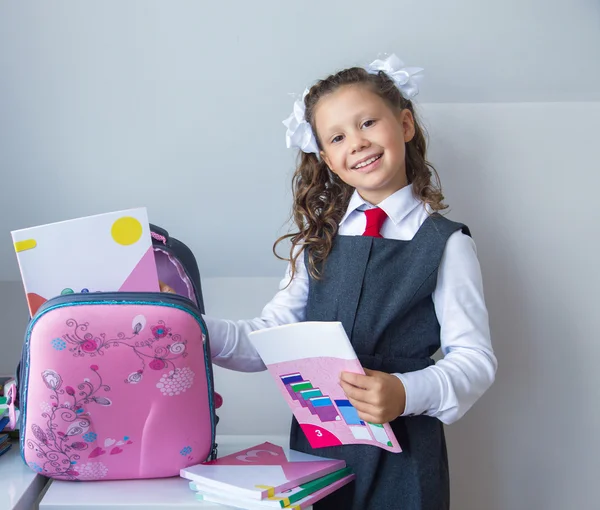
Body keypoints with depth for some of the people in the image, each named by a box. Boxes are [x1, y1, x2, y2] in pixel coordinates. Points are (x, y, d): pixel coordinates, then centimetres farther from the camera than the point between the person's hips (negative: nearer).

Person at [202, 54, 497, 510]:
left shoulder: (445, 244, -4)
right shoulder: (319, 239, 6)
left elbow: (475, 357, -8)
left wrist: (405, 394, -26)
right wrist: (199, 331, -14)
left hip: (402, 453, -3)